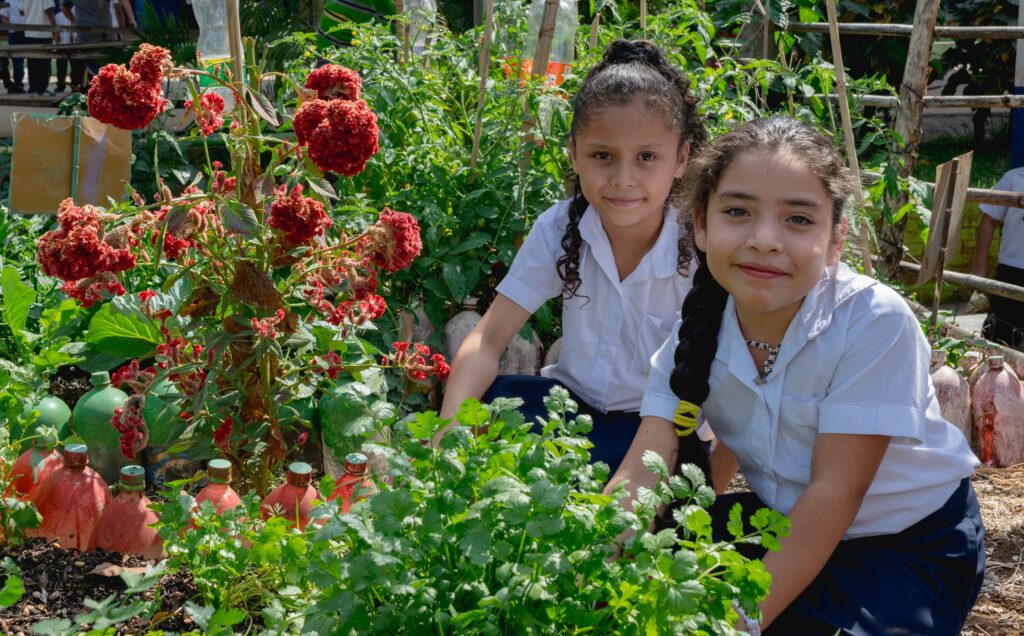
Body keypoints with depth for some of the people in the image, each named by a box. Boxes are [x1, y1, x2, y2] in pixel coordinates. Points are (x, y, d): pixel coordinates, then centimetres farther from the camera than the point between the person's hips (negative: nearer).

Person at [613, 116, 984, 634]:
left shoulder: (874, 320, -26)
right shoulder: (698, 329, -13)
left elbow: (835, 490, -26)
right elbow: (642, 473, -18)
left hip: (913, 545, -4)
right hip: (785, 523, 4)